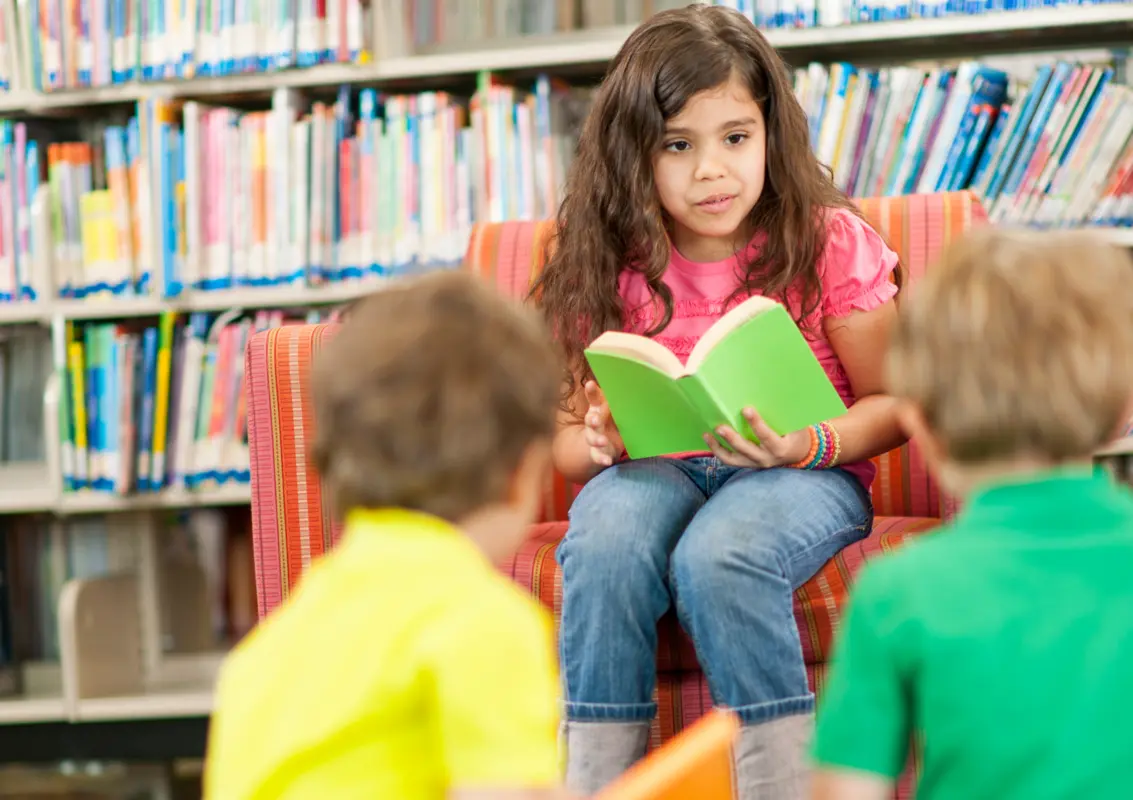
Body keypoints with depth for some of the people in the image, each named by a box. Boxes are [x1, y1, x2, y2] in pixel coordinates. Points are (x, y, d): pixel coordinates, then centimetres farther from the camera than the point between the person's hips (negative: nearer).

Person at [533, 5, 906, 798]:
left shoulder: (828, 242, -5)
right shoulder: (610, 265, 0)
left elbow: (892, 403, -1)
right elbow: (567, 431, 7)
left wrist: (808, 446, -21)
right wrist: (598, 443, -18)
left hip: (804, 473, -2)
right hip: (654, 469, 2)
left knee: (717, 556, -36)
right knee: (603, 548, -33)